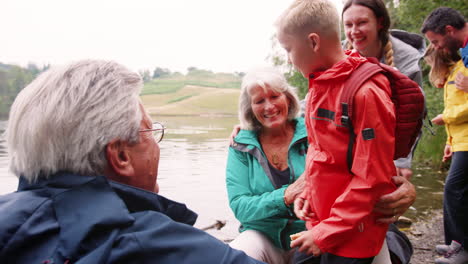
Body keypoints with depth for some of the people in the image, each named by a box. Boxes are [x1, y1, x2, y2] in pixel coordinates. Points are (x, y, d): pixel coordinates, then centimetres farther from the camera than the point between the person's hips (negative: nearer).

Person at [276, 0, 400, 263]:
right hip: (320, 222, 7)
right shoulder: (321, 84, 3)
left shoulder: (365, 93, -22)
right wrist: (308, 193, 1)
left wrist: (326, 234, -16)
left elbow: (372, 179, -21)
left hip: (351, 237, -7)